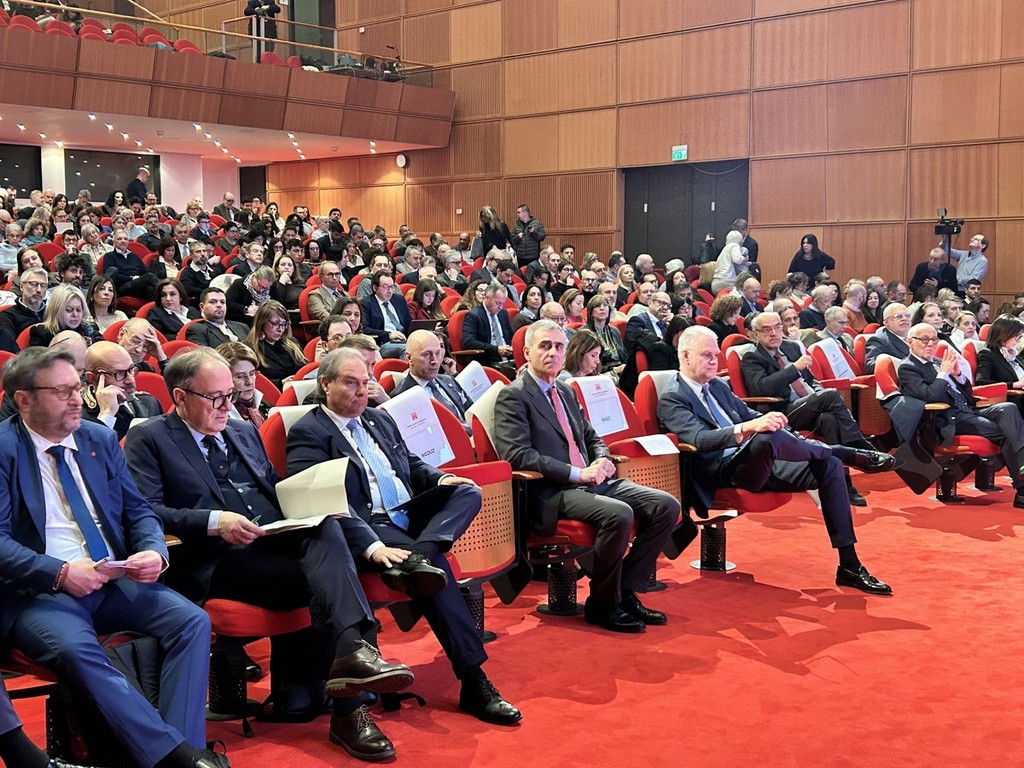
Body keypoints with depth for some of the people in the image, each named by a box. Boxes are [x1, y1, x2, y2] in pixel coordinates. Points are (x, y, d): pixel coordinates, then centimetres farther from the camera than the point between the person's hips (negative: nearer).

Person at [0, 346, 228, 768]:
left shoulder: (100, 439, 13)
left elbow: (138, 511, 16)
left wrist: (154, 552, -6)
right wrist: (61, 573, -23)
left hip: (117, 580, 5)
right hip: (38, 592, -5)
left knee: (192, 620, -19)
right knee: (75, 649, -35)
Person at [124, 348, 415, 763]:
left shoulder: (245, 432, 27)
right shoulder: (149, 439, 6)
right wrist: (214, 522, -20)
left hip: (281, 541, 6)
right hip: (218, 560, -5)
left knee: (326, 528, -30)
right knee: (329, 574, -29)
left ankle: (351, 652, -41)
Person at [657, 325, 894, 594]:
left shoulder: (718, 386, 21)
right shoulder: (671, 399, -5)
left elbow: (750, 416, 26)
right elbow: (700, 438, -21)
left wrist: (769, 421, 2)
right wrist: (748, 428, -36)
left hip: (760, 464, 8)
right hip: (724, 473, -8)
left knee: (829, 466, -9)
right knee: (766, 438, -37)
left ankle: (849, 566, -9)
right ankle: (851, 454, -12)